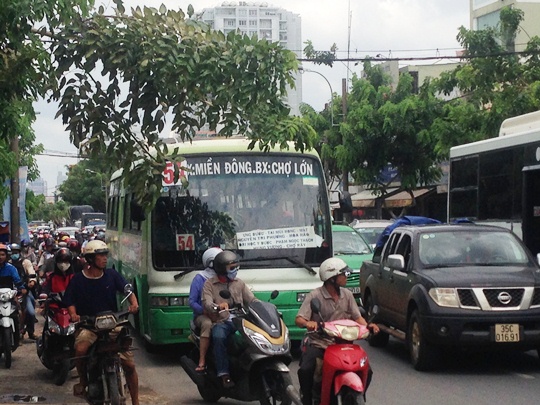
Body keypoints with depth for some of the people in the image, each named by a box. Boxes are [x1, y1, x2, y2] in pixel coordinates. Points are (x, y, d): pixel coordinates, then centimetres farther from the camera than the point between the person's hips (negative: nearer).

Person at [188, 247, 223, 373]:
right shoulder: (199, 279, 2)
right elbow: (192, 301, -2)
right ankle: (202, 362, -38)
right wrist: (204, 311, -18)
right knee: (208, 324, -39)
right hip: (202, 315, -3)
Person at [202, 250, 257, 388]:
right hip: (221, 322, -4)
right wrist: (217, 306, -29)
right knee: (219, 337, -36)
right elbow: (206, 304, -7)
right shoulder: (210, 284, 8)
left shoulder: (239, 283, 21)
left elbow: (252, 300, 15)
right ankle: (224, 374, -33)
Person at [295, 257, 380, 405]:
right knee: (305, 370, -29)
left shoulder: (347, 295, 9)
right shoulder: (314, 296, -7)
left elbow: (357, 317, 11)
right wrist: (308, 323, -36)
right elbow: (299, 319, -12)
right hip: (318, 343, -4)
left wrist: (368, 325, -11)